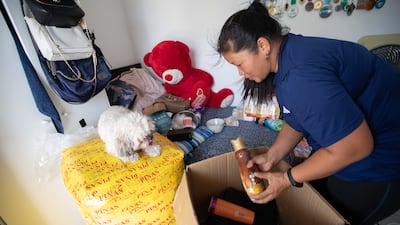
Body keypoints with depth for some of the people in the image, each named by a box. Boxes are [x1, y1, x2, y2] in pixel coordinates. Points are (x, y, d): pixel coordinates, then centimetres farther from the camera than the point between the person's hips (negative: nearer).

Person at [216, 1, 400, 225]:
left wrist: (287, 179, -20)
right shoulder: (287, 56, -2)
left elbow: (355, 146, -30)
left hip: (379, 161, -8)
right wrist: (271, 156, -9)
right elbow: (296, 123, 4)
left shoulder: (301, 76, -35)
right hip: (345, 138, 9)